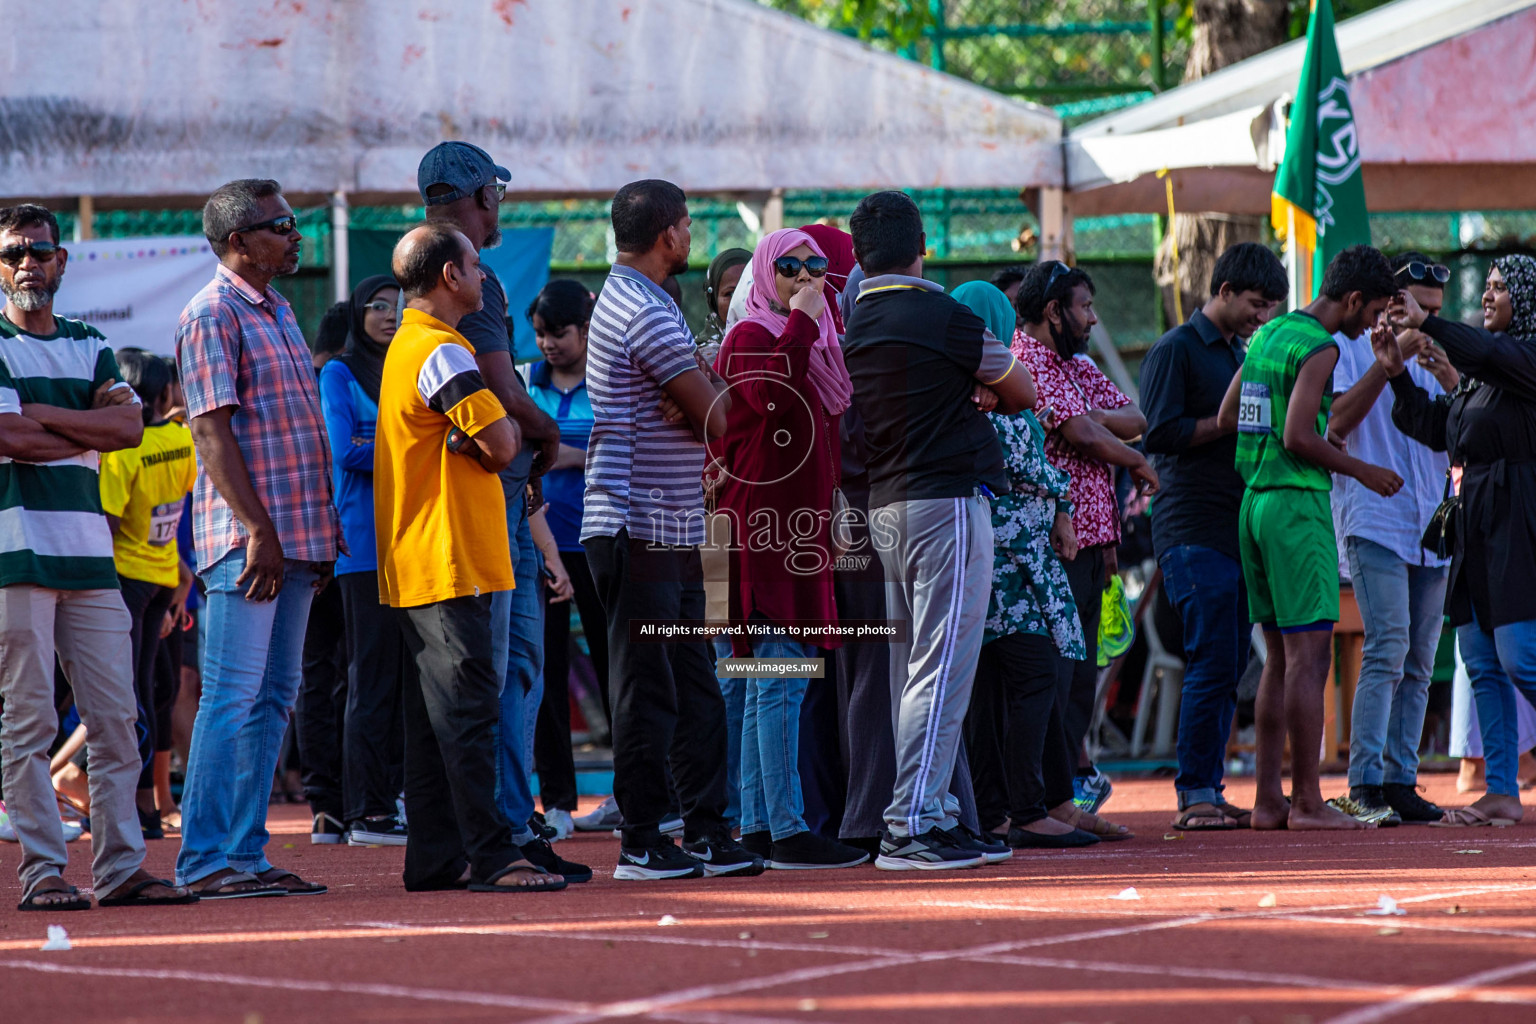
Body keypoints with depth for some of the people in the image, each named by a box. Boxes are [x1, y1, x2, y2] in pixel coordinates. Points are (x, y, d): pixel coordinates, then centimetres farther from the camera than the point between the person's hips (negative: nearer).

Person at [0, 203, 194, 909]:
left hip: (89, 549, 6)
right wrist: (91, 434, -2)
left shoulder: (88, 345, 18)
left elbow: (129, 423, 1)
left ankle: (120, 866, 7)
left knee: (116, 718, 3)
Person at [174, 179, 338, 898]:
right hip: (248, 538, -9)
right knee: (233, 696, -10)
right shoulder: (213, 315, -8)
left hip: (295, 535, 9)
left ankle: (246, 854, 11)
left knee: (274, 698, 8)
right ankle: (205, 859, -8)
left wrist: (323, 530, 19)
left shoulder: (278, 311, 19)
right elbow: (213, 432, -15)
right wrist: (257, 528, -20)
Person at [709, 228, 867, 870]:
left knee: (768, 683, 10)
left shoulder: (814, 341, 20)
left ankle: (758, 828, 13)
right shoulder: (750, 338, -6)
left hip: (800, 522, 9)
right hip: (765, 523, -9)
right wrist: (802, 318, -19)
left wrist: (831, 521, 25)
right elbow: (769, 394, -28)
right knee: (784, 677, -13)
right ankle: (787, 830, -15)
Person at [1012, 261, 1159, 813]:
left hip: (1090, 533, 9)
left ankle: (1076, 772, 19)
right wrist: (1140, 464, -1)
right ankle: (1072, 776, -4)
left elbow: (1135, 420, 10)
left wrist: (1092, 416, -10)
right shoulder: (1026, 362, -10)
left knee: (1080, 661, 13)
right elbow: (1083, 436, -17)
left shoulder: (1079, 366, 20)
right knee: (1057, 659, -7)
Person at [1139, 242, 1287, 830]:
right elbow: (1159, 433, -14)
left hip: (1237, 528, 8)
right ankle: (1195, 796, -9)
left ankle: (1208, 792, 10)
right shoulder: (1175, 350, -4)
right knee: (1212, 661, -12)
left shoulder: (1239, 355, 22)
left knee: (1229, 665, 6)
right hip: (1193, 531, -8)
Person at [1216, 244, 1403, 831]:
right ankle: (1306, 802, -8)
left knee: (1280, 659, 11)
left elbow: (1226, 419, 19)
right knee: (1310, 656, -7)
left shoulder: (1267, 335, 15)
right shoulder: (1320, 348, -11)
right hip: (1297, 503, -9)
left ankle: (1267, 799, 9)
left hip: (1253, 499, 9)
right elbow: (1298, 436, -19)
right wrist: (1362, 471, -8)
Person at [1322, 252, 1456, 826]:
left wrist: (1451, 384, -7)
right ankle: (1364, 787, -17)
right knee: (1387, 651, -16)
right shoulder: (1351, 348, 3)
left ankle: (1401, 782, 7)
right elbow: (1338, 423, -12)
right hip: (1374, 521, -6)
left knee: (1419, 664, 4)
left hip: (1431, 529, 6)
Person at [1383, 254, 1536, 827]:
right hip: (1475, 520, 9)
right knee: (1481, 662, 5)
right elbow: (1436, 429, 19)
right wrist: (1397, 374, 9)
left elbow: (1488, 357, -25)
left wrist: (1426, 323, -20)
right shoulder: (1480, 372, 19)